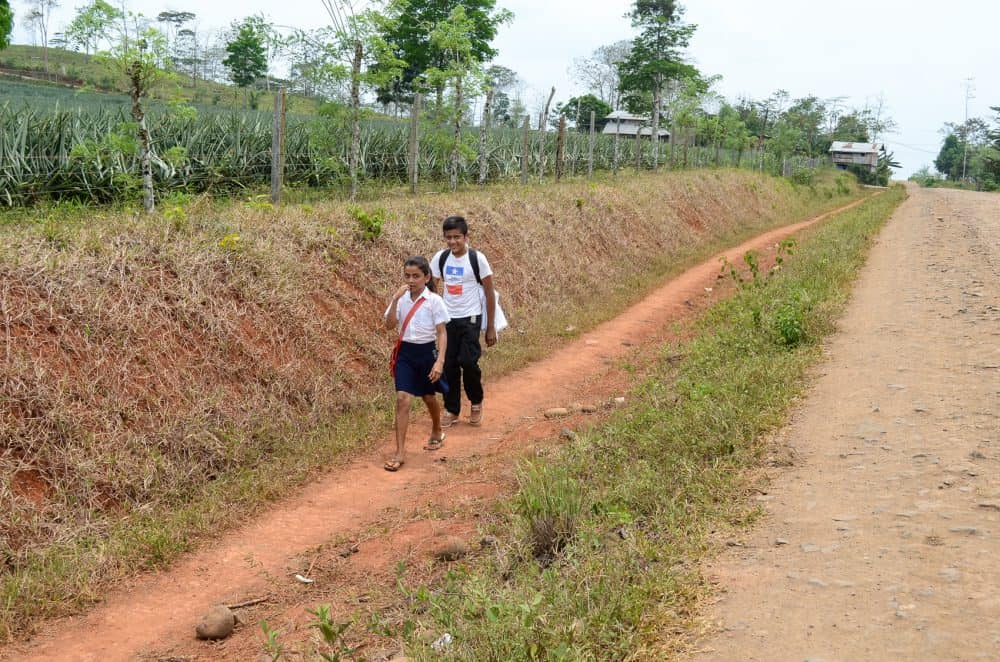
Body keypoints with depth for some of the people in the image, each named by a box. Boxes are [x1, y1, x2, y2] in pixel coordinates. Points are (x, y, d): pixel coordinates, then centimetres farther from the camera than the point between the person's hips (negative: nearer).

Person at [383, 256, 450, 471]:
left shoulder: (434, 301, -11)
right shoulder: (401, 298, -2)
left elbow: (442, 333, -10)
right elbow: (390, 325, -11)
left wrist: (440, 361, -18)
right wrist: (395, 299, -22)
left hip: (426, 351, -2)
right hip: (405, 351, 2)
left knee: (428, 397, 17)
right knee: (402, 398, -10)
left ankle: (437, 432, 48)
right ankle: (399, 453, -9)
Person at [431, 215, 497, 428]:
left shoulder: (477, 259, -10)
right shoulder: (440, 258, 0)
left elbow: (490, 293, -4)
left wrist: (491, 327, -4)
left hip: (470, 318, -3)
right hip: (447, 319, 4)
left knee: (468, 361, -13)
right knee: (449, 365, 4)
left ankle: (476, 402, 13)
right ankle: (451, 410, 19)